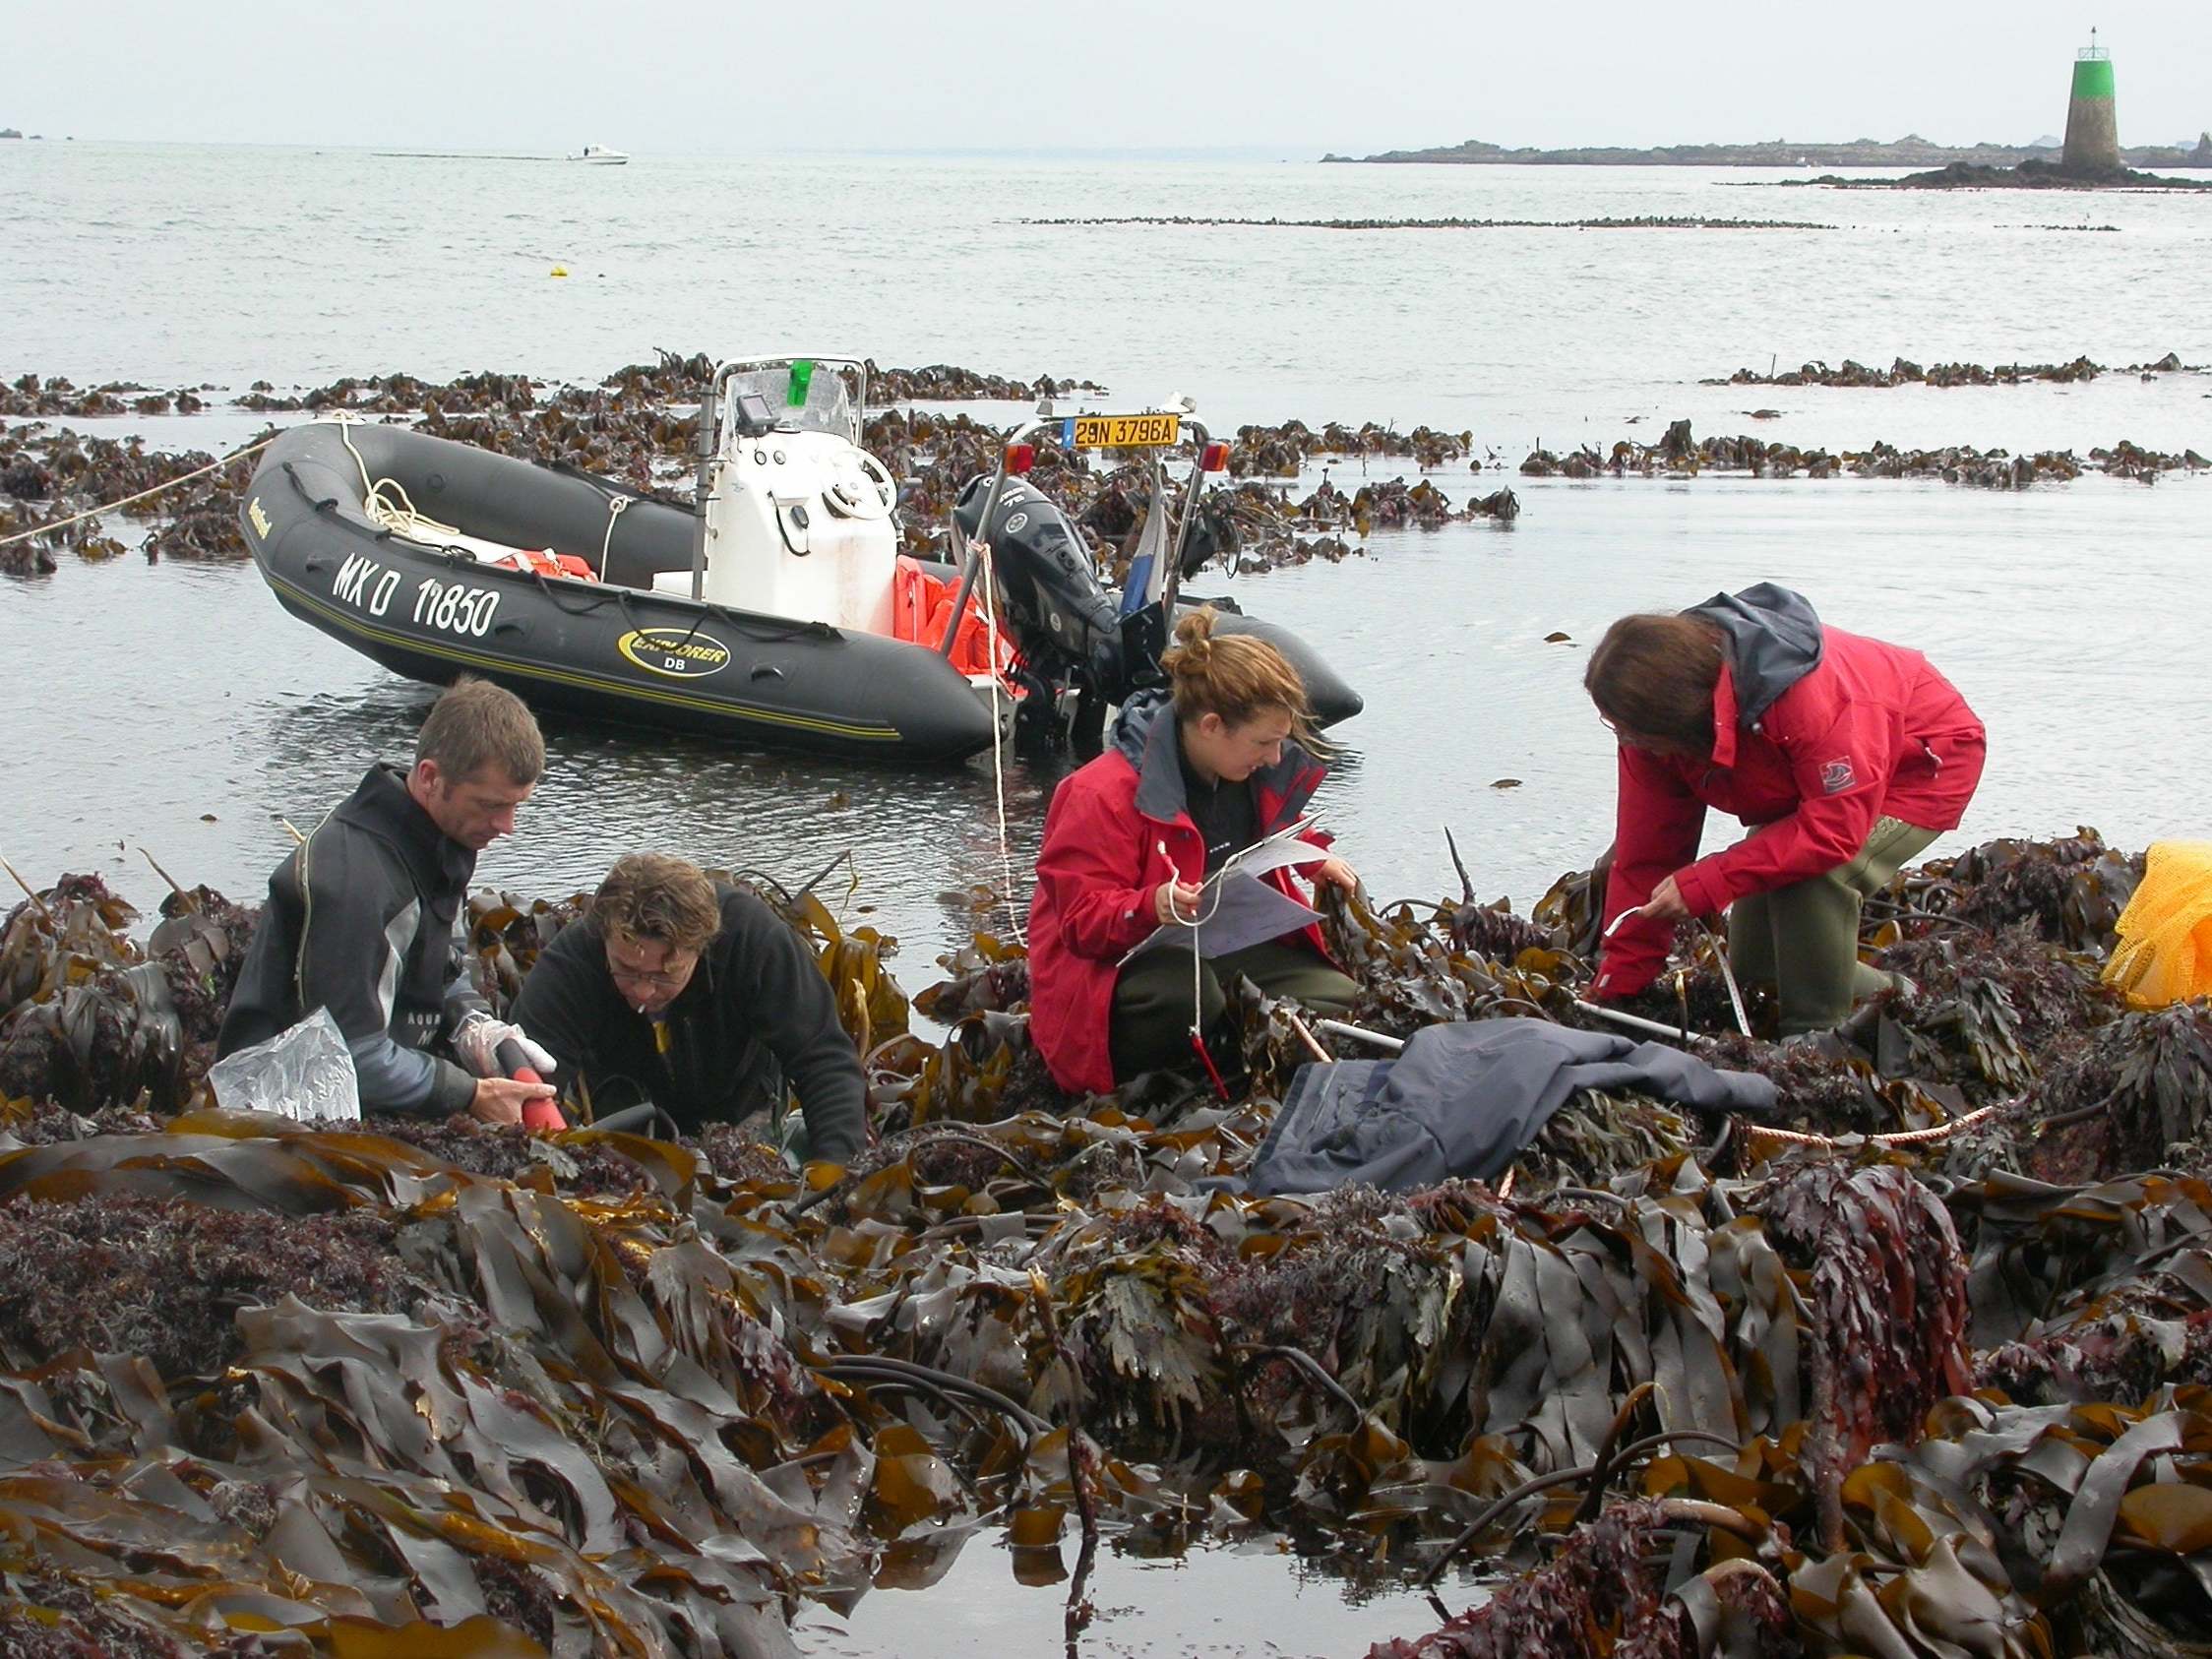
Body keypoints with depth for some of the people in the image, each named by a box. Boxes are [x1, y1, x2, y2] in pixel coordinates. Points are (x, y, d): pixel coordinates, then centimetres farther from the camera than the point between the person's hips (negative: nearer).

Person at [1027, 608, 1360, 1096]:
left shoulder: (1254, 772, 4)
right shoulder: (1103, 795, -21)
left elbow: (1272, 831, 29)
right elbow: (1083, 918, -21)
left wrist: (1316, 859, 8)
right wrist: (1151, 906, -41)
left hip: (1228, 947, 8)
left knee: (1338, 997, -11)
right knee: (1188, 996, -42)